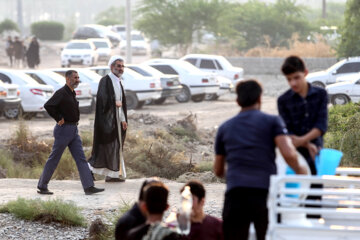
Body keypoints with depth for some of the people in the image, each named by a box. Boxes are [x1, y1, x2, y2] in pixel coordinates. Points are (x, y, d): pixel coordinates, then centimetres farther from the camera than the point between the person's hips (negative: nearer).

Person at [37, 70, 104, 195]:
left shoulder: (72, 93, 14)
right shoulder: (61, 93, -15)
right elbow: (48, 106, -25)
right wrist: (59, 119, -18)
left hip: (73, 130, 9)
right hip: (64, 129, -9)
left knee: (81, 158, 1)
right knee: (54, 159, 0)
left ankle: (89, 187, -3)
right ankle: (42, 186, 10)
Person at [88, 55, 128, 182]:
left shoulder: (119, 82, 15)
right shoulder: (105, 81, -10)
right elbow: (103, 99, -22)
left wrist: (123, 120, 12)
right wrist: (114, 103, -11)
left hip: (117, 119, 8)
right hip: (107, 118, -8)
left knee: (116, 146, 7)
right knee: (106, 144, -7)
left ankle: (113, 174, 11)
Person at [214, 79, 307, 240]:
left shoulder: (225, 128, 18)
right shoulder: (272, 122, 8)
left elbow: (218, 171, 26)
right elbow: (288, 154, -6)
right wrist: (298, 170, 14)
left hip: (235, 194, 2)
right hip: (265, 192, -2)